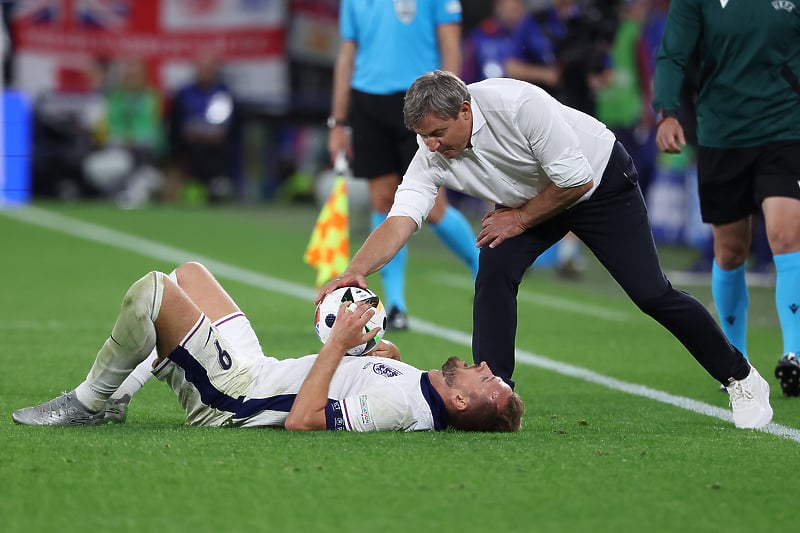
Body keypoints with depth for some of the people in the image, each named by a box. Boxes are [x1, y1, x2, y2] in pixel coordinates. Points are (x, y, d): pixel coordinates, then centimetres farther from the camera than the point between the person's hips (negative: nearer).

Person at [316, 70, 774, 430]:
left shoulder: (518, 106, -37)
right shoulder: (432, 156, -21)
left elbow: (576, 179, -29)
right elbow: (400, 221, -29)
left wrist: (519, 220, -19)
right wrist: (356, 271, -46)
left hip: (602, 180, -5)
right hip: (529, 197, 5)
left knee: (651, 293, -6)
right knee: (494, 274, -19)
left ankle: (741, 378, 11)